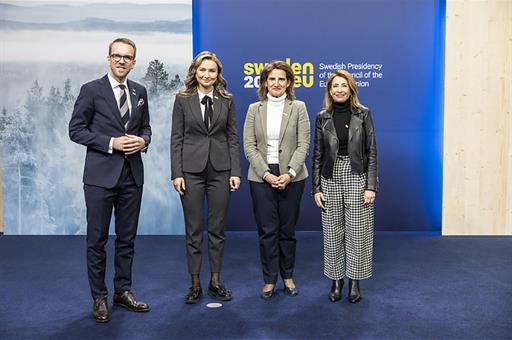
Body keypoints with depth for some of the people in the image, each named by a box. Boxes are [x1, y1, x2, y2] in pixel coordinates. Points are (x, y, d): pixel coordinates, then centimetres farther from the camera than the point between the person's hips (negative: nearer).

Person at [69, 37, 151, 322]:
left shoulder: (140, 92, 10)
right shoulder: (91, 90, -3)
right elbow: (76, 130, -5)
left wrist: (143, 140, -6)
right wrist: (111, 143, -16)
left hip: (132, 175, 4)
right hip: (101, 175, -4)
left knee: (127, 238, 12)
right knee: (97, 240, 4)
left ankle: (123, 291, 26)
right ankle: (99, 298, 18)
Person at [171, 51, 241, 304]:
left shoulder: (226, 100, 6)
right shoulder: (183, 99, 2)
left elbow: (233, 137, 5)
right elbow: (176, 138, 0)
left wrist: (235, 171, -2)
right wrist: (177, 173, -6)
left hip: (220, 169, 1)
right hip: (192, 169, -1)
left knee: (217, 228, 8)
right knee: (193, 229, 6)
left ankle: (215, 281, 20)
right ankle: (195, 284, 17)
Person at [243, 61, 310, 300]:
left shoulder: (298, 108, 2)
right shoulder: (254, 109, 5)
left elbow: (303, 145, -3)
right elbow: (249, 145, -1)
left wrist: (289, 173, -14)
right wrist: (266, 174, -11)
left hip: (291, 177, 0)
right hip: (261, 177, 1)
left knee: (287, 230, 9)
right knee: (267, 231, 3)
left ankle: (288, 276, 25)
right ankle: (269, 280, 16)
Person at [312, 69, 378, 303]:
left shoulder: (363, 114, 1)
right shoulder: (322, 118, 5)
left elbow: (371, 152, -1)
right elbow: (317, 155, 6)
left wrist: (371, 186, -8)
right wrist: (316, 188, 1)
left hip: (356, 178, -1)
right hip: (330, 179, 2)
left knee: (357, 231, 2)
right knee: (332, 232, 6)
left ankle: (354, 282, 16)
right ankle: (336, 280, 20)